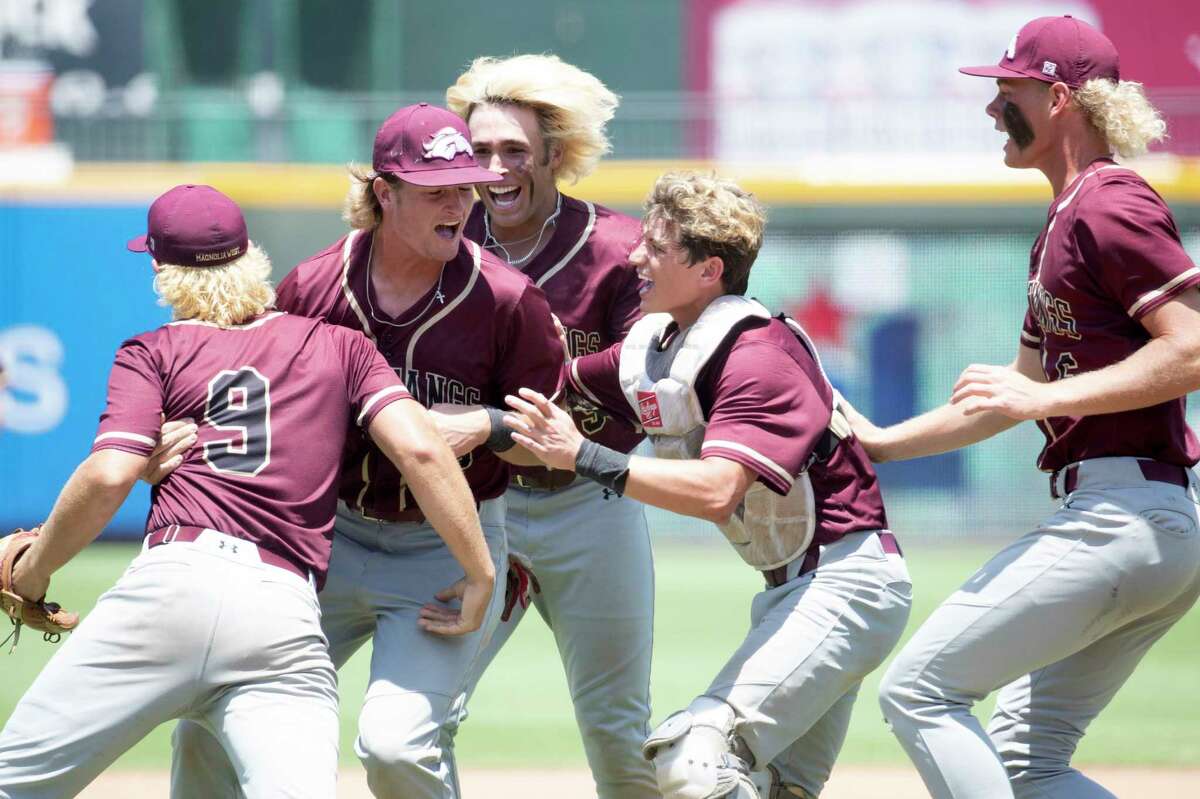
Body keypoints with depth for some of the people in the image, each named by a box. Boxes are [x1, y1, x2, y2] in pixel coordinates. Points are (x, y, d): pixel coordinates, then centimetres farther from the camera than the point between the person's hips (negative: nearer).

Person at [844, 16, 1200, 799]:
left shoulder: (1112, 207, -11)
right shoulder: (1066, 221, 21)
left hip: (1127, 518, -11)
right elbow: (1023, 385, 30)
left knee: (919, 688, -8)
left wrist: (1046, 398, -19)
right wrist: (884, 442, 29)